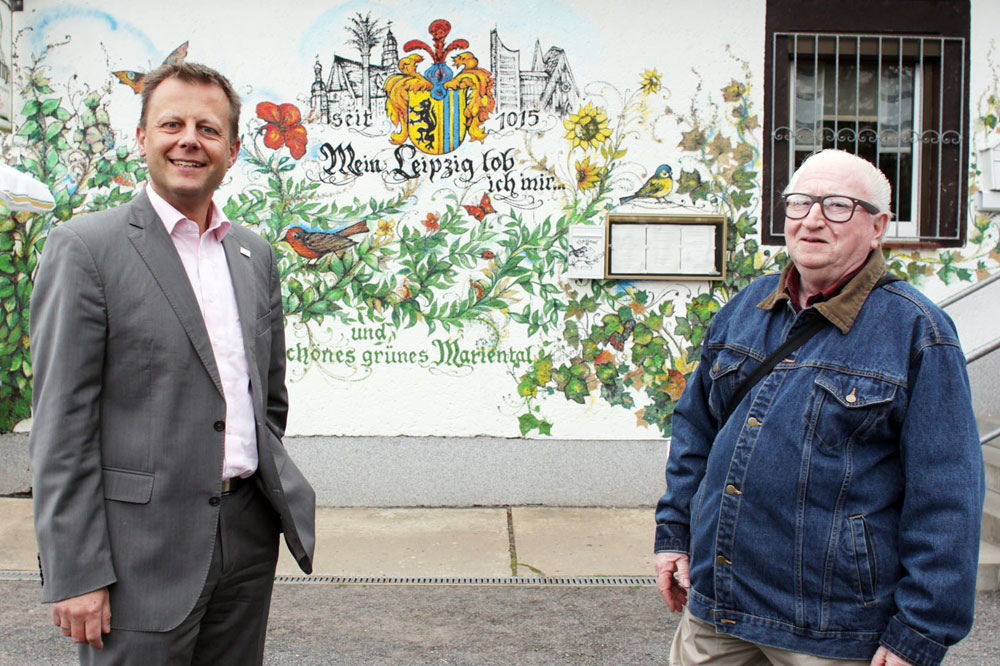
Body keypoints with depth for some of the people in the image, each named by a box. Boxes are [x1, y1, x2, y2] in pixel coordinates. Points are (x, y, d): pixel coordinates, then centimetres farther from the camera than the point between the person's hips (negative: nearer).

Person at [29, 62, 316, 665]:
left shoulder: (256, 254, 11)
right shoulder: (85, 247, -7)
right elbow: (62, 423, -10)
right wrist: (75, 571, -13)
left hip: (248, 537, 6)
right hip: (144, 545, -5)